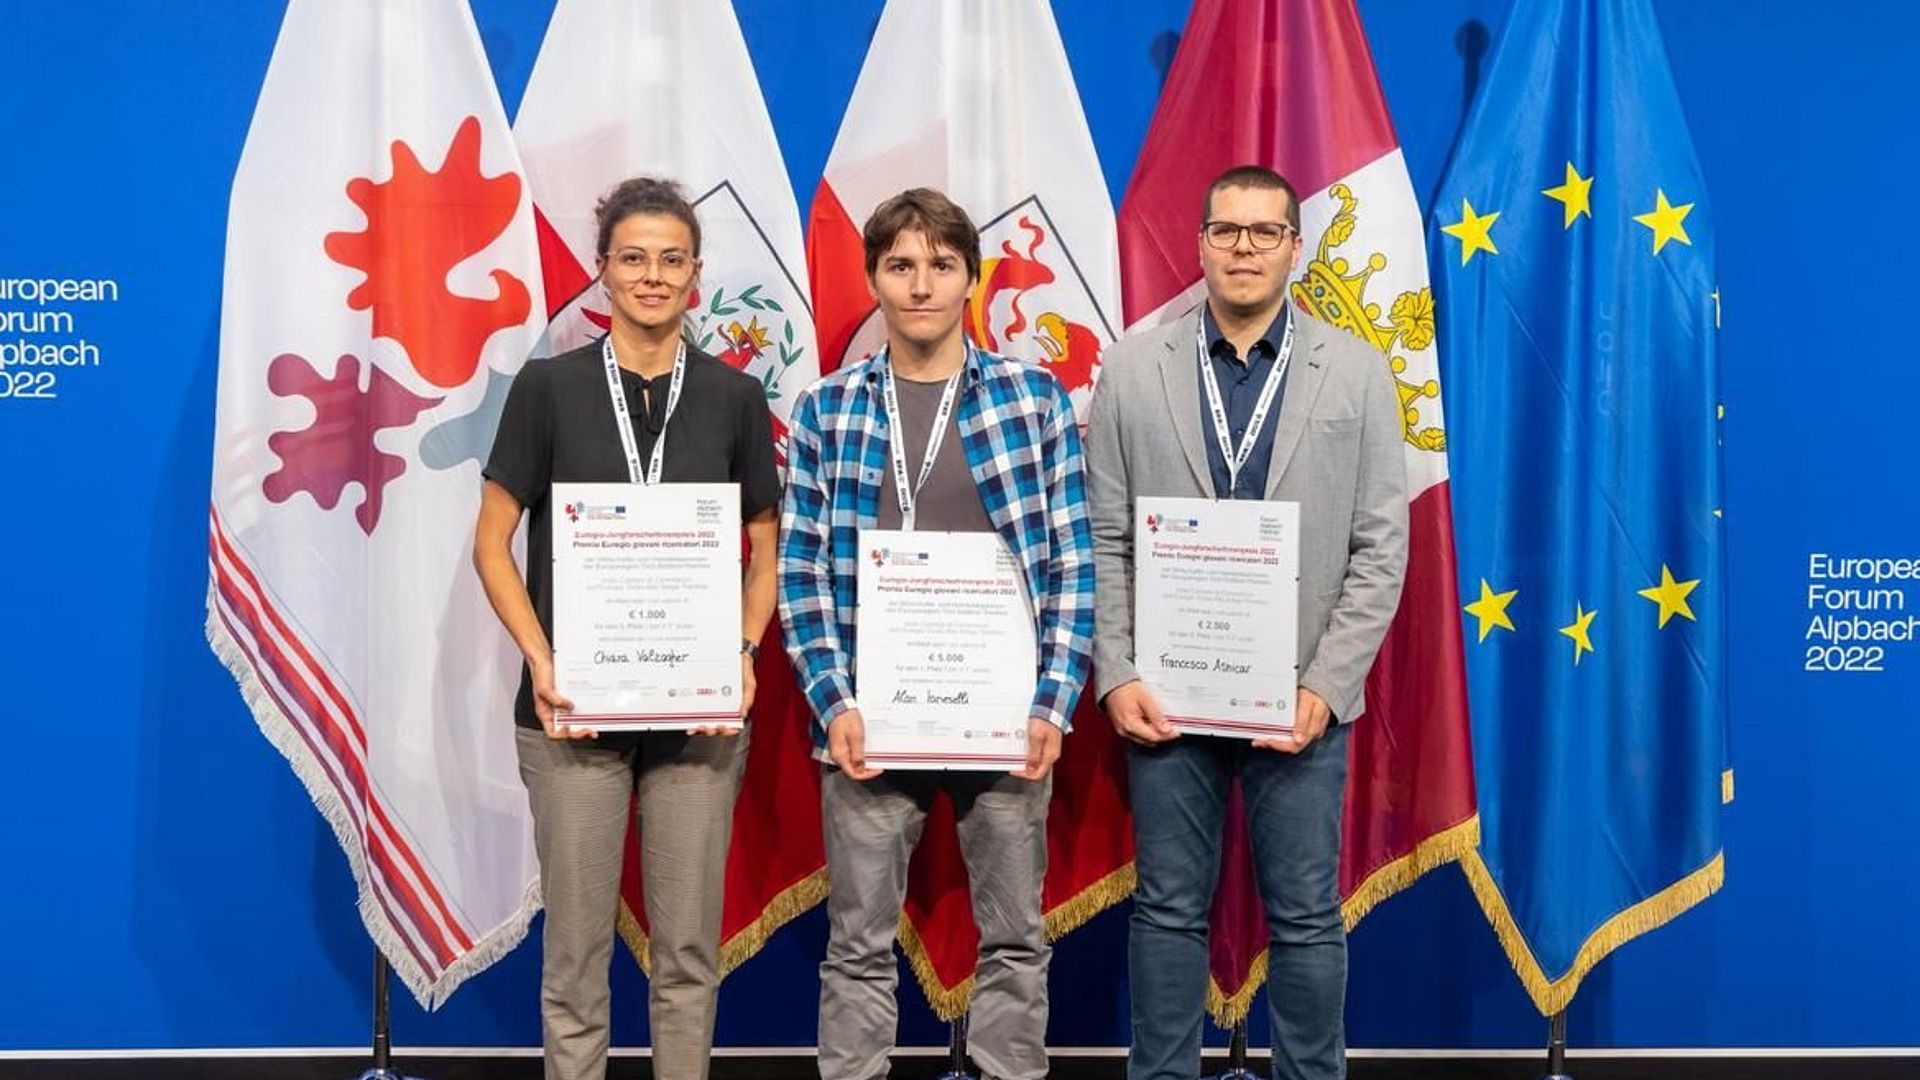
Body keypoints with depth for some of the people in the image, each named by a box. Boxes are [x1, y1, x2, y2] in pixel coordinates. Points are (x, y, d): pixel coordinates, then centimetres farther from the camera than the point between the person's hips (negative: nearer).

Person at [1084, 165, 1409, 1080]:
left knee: (1306, 917, 7)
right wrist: (1117, 678, -7)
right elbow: (1105, 542, 2)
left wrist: (1325, 686, -9)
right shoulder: (1133, 366, 2)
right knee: (1168, 910, 9)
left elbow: (1381, 546, -1)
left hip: (1298, 695, 0)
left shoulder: (1357, 372, 1)